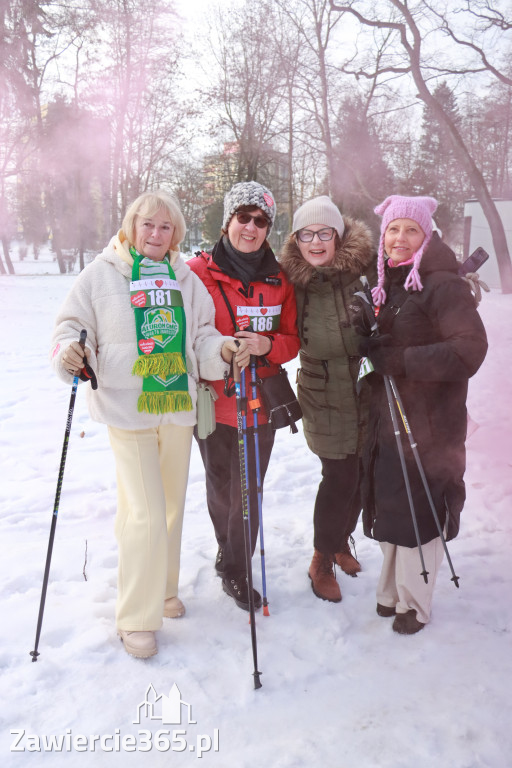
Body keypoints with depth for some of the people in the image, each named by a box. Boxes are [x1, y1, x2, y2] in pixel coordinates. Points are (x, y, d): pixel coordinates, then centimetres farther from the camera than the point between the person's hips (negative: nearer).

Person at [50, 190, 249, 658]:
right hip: (126, 407, -4)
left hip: (178, 407, 5)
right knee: (146, 513, -8)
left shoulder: (187, 279, 10)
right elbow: (72, 326, 1)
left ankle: (162, 589, 38)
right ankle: (137, 617, 10)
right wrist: (70, 352, -20)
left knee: (171, 505, 15)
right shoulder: (101, 274, 0)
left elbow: (202, 337, 11)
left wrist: (223, 349, -9)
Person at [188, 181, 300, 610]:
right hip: (213, 403, -2)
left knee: (248, 494, 9)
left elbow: (292, 341, 6)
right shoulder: (198, 272, -5)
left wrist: (267, 345, -14)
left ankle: (237, 570, 32)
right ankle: (230, 557, 39)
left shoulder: (279, 280, 5)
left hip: (262, 404, 2)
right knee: (221, 490, 13)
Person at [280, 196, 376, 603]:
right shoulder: (293, 281, -4)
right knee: (339, 478, 0)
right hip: (325, 398, -2)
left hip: (369, 393, 2)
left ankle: (342, 540, 42)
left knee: (361, 474, 13)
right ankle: (323, 561, 25)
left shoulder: (367, 267, -7)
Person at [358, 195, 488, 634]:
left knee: (420, 513, 1)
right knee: (388, 508, 15)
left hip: (430, 424, -7)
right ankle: (392, 590, 34)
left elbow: (471, 348, -22)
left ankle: (413, 603, 21)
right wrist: (368, 344, 1)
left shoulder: (443, 285, -12)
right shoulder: (387, 285, 12)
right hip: (386, 419, 7)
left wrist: (402, 360, -24)